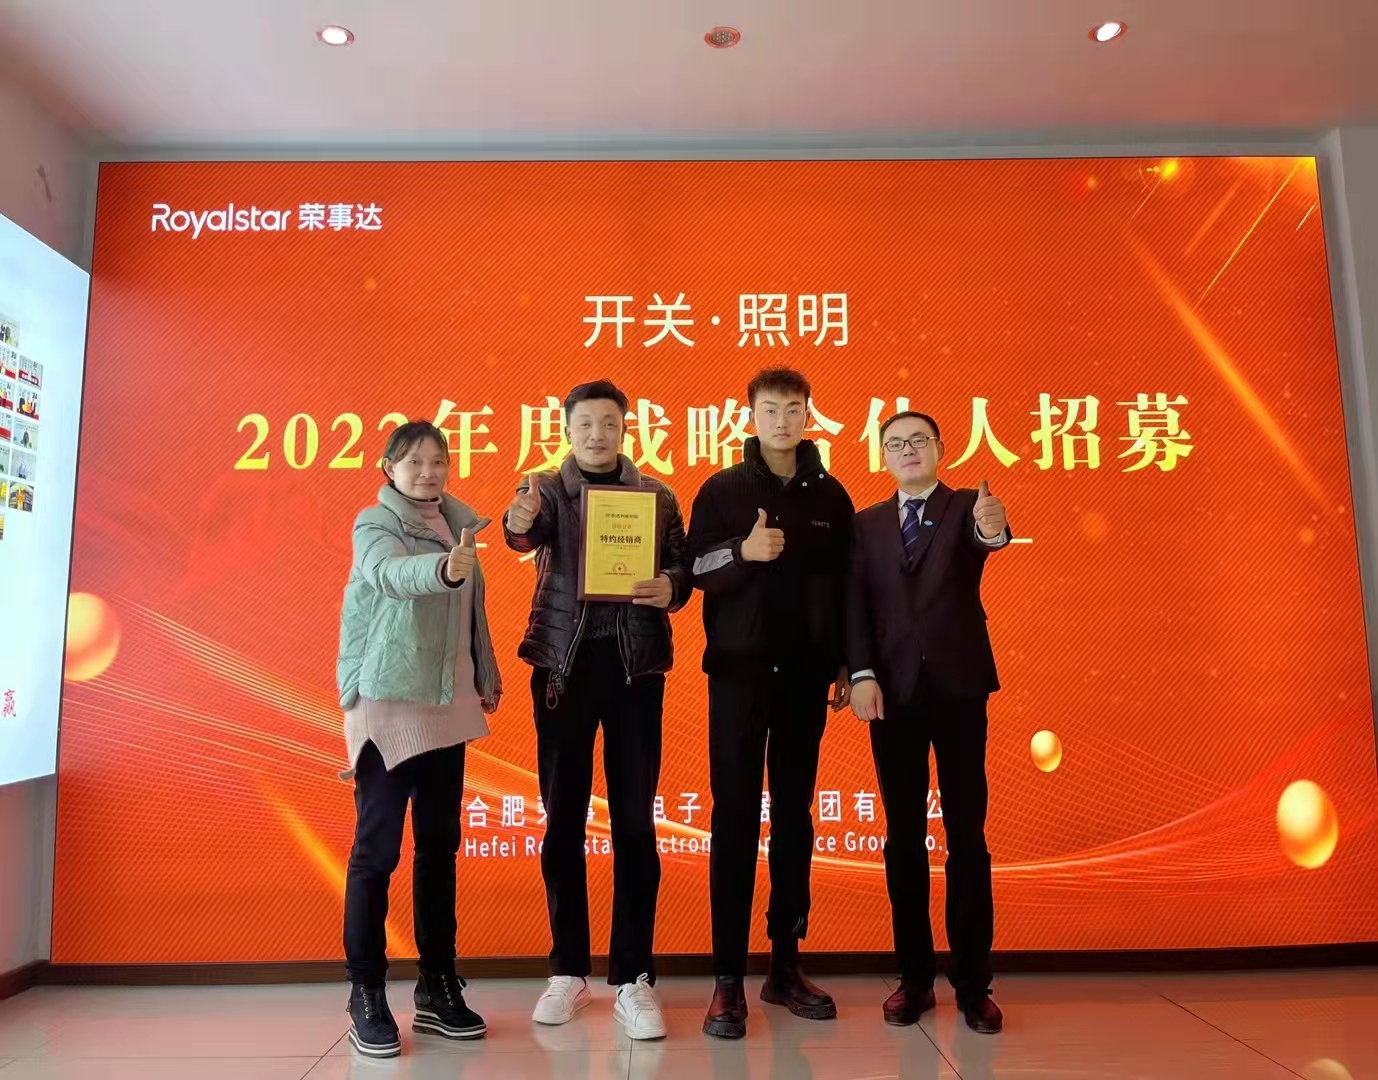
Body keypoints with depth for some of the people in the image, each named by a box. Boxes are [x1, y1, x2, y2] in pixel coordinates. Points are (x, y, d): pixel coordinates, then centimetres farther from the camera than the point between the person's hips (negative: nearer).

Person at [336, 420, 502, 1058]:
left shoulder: (459, 524, 11)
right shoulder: (374, 526, -6)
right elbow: (391, 574, -29)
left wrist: (485, 675, 16)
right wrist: (443, 569, -48)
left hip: (447, 704, 6)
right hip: (388, 702, -6)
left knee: (440, 844, 10)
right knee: (376, 848, -2)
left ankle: (438, 987, 20)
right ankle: (366, 994, 11)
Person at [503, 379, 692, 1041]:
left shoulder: (656, 495, 8)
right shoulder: (543, 487, 5)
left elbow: (683, 569, 8)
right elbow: (525, 537, -17)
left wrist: (670, 589, -16)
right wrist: (517, 525, -41)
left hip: (635, 664, 0)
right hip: (564, 663, 0)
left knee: (634, 819, 2)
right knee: (562, 818, 7)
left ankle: (633, 978, 13)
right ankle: (568, 969, 22)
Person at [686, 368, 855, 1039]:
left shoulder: (831, 495, 7)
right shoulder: (722, 490, 2)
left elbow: (845, 584, 9)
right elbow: (693, 569, -2)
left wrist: (845, 664, 6)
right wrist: (743, 552, -20)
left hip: (805, 675, 2)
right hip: (739, 670, -2)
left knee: (795, 818, 8)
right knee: (736, 818, -1)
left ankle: (785, 966, 20)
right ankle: (728, 978, 7)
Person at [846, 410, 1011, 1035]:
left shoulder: (968, 508, 5)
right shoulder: (867, 523, 11)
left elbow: (985, 538, -19)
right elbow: (856, 601, 1)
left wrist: (994, 530, -42)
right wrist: (861, 673, -12)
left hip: (958, 686, -1)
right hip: (893, 691, 2)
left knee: (967, 835, 4)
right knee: (903, 838, 7)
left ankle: (973, 983, 14)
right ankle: (914, 977, 18)